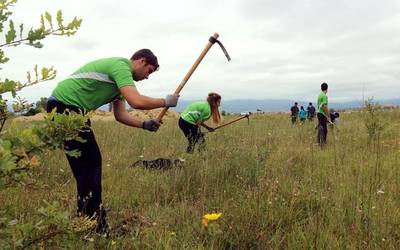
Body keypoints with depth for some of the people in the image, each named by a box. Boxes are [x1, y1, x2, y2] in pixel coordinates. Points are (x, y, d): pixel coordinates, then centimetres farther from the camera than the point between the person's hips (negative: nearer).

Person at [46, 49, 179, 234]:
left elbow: (120, 114, 16)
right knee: (89, 164, -7)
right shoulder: (121, 66, -14)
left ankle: (86, 219, 23)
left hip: (71, 109, 10)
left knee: (90, 163, 13)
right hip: (64, 106, -10)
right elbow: (136, 102, -27)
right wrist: (166, 101, -12)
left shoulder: (120, 75, 17)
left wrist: (145, 125, 4)